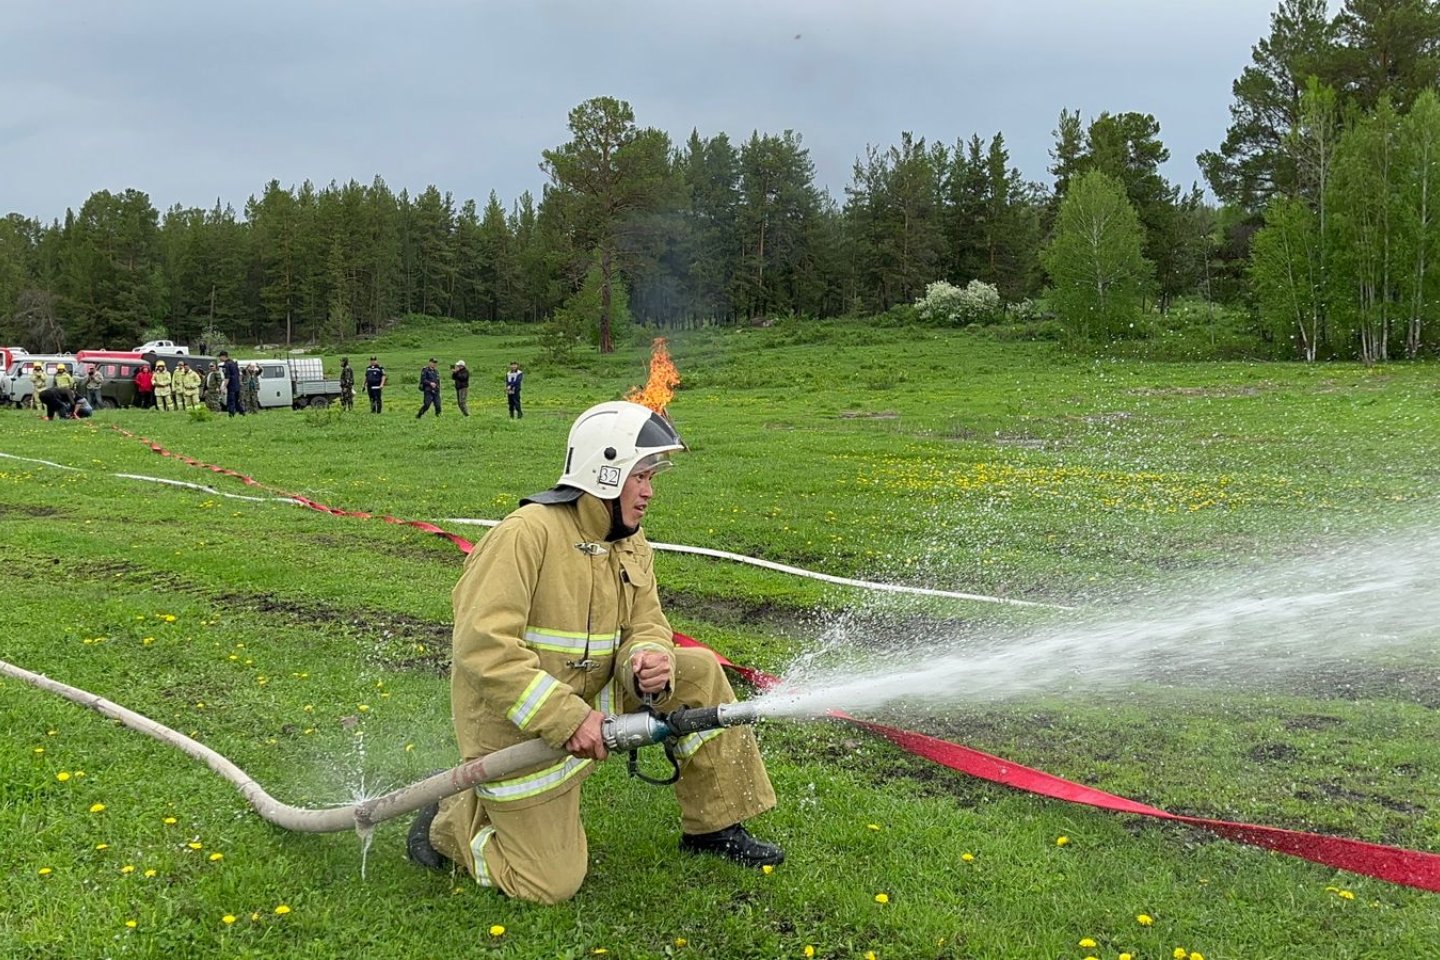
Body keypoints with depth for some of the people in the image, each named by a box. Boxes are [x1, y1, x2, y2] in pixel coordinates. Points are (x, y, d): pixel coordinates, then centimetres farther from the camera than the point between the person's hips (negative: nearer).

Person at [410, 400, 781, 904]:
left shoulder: (630, 545, 3)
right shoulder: (527, 533, -24)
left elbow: (646, 626, 2)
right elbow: (482, 647, -30)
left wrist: (649, 664, -24)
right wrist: (566, 717, -32)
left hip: (591, 696, 7)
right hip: (519, 730, -7)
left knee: (699, 673, -7)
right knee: (551, 884, -3)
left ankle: (714, 827, 7)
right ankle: (451, 822, 22)